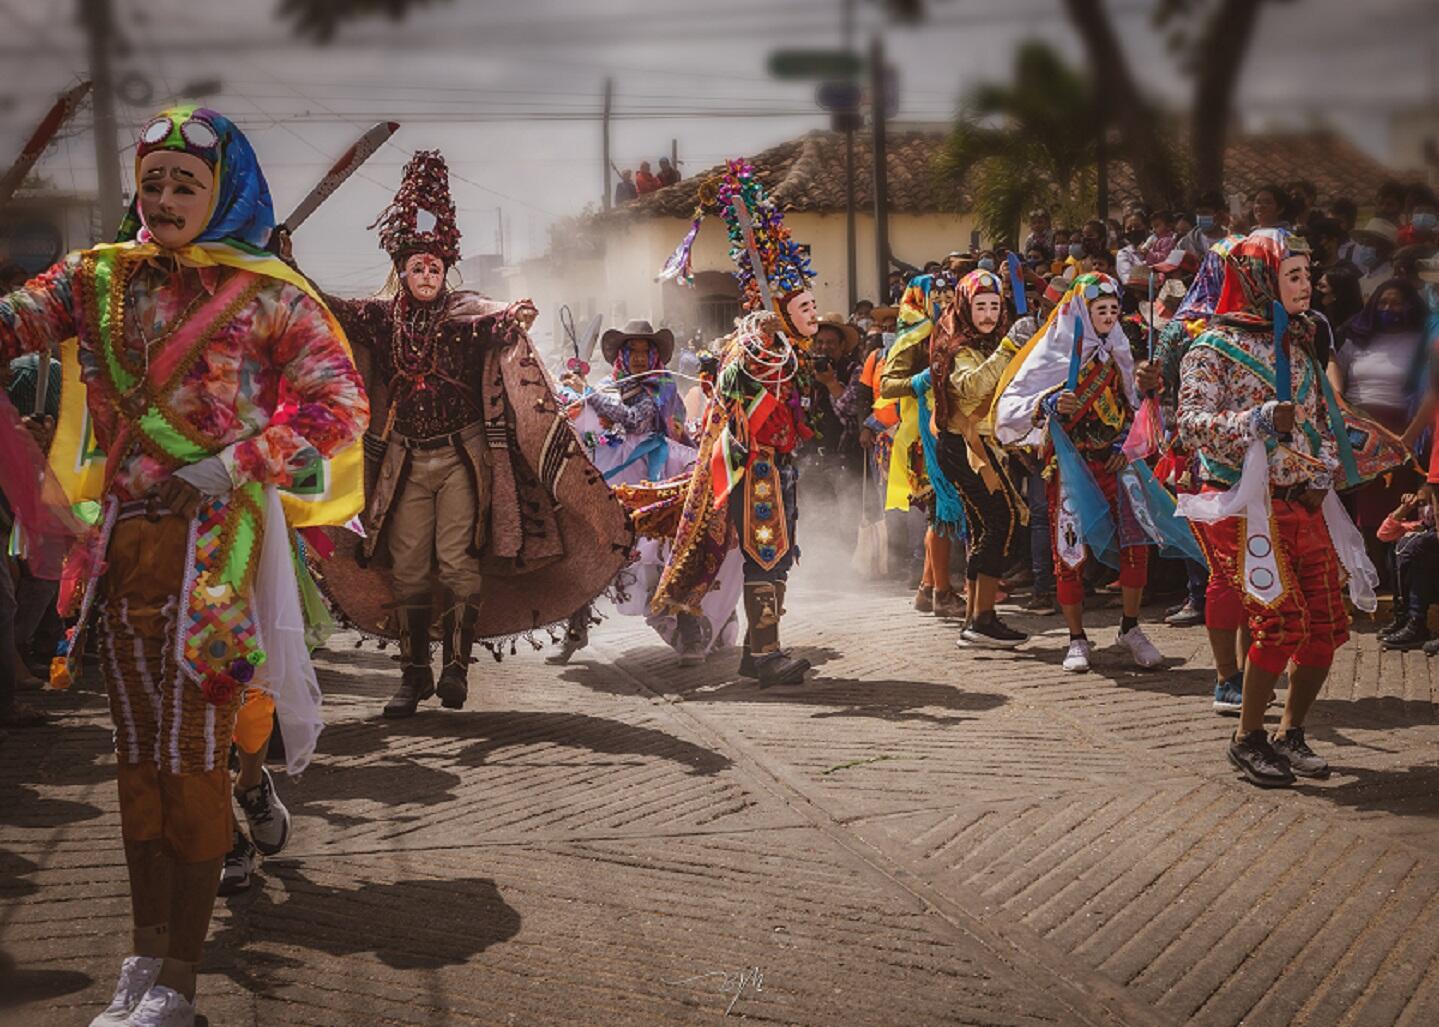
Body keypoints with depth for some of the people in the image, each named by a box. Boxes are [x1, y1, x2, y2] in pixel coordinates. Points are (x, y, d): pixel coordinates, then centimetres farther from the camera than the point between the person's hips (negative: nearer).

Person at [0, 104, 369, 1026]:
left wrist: (239, 465, -15)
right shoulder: (98, 278, 10)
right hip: (124, 536, 5)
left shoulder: (265, 292, -2)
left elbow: (341, 405, -6)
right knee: (138, 753, 10)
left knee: (194, 760, -4)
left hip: (213, 537, -5)